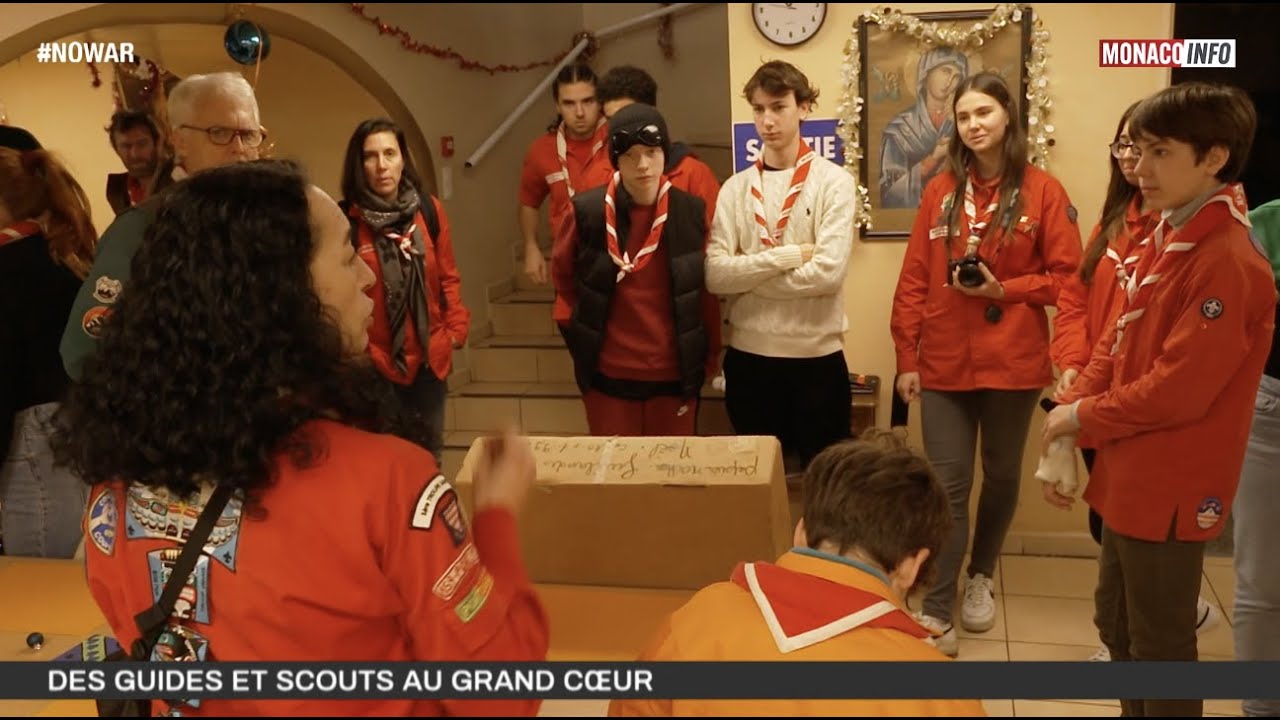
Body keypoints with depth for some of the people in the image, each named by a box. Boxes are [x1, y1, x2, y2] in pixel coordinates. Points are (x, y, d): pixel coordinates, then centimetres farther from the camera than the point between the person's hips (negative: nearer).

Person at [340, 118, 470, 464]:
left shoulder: (429, 209, -1)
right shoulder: (345, 220, -14)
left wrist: (456, 329, 3)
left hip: (429, 358, 4)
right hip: (373, 363, -4)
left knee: (429, 452, 21)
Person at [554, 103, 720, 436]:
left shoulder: (691, 212, -5)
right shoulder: (587, 211, -9)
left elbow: (707, 290, 4)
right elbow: (563, 273, 9)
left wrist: (709, 356, 7)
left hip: (675, 374, 1)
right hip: (608, 375, -1)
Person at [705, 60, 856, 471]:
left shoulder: (833, 181, -4)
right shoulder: (736, 187, 4)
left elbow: (828, 271, -17)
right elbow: (715, 275, -9)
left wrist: (749, 272, -11)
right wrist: (789, 255, -16)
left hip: (817, 355, -2)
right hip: (748, 356, 3)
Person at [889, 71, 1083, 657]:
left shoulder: (1043, 191, -3)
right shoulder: (940, 191, 4)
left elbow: (1067, 276, -3)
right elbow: (913, 281, 3)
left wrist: (1003, 289, -16)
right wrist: (906, 358, 0)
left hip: (1013, 364, -1)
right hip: (944, 364, 1)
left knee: (1001, 474, 15)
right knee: (947, 484, -1)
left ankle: (981, 576, 37)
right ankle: (937, 609, 5)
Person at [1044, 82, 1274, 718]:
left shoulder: (1228, 261, -22)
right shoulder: (1165, 239, 9)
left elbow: (1178, 390, -25)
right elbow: (1117, 342, 10)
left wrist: (1084, 416, -12)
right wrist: (1069, 409, -3)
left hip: (1171, 487, -9)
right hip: (1132, 474, 9)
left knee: (1159, 642, 7)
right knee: (1116, 624, 22)